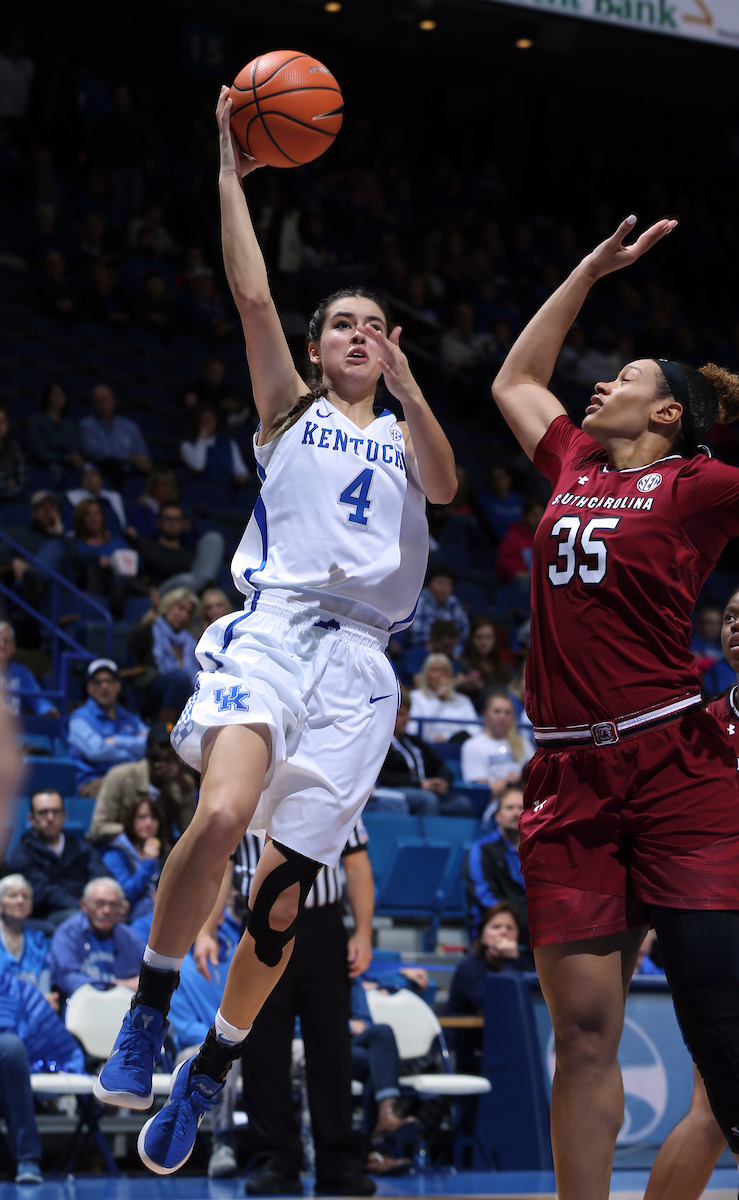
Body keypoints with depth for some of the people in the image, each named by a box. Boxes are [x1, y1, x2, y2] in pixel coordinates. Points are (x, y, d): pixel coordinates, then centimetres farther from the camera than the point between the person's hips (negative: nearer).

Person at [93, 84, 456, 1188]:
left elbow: (445, 486, 1)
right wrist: (231, 170, 1)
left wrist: (406, 381, -10)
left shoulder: (402, 435, 24)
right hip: (274, 622, -2)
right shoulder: (292, 411, 18)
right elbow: (252, 295, 5)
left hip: (360, 659, 3)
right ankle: (150, 1008, -13)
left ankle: (206, 1077, 14)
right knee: (222, 814, -31)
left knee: (286, 887, -2)